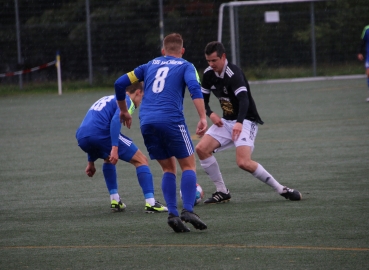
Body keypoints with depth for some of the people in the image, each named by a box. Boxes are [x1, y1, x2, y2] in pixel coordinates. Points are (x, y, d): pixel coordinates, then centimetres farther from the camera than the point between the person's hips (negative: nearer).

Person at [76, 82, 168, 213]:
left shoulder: (107, 99, 34)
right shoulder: (127, 100, 8)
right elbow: (116, 120, -13)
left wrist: (91, 162, 42)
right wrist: (114, 148, -21)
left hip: (81, 138, 8)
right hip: (101, 133, -8)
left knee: (108, 159, 37)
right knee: (141, 160, 5)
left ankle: (115, 201, 28)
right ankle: (150, 203, -5)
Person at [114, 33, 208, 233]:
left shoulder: (150, 65, 24)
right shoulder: (185, 66, 11)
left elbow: (120, 83, 21)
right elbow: (194, 88, -9)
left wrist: (123, 111, 34)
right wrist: (203, 117, -17)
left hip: (146, 121, 4)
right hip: (171, 119, -4)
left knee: (168, 168, 15)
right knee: (188, 165, 5)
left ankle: (172, 213, -1)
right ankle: (188, 210, -13)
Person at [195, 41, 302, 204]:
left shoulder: (233, 74, -23)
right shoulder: (208, 74, 1)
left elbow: (244, 100, -37)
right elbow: (203, 99, 12)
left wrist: (239, 123, -54)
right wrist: (210, 114, -10)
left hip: (246, 122, -8)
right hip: (226, 121, 8)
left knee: (243, 162, -26)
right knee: (201, 149, -10)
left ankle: (281, 189, -11)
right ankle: (222, 192, 3)